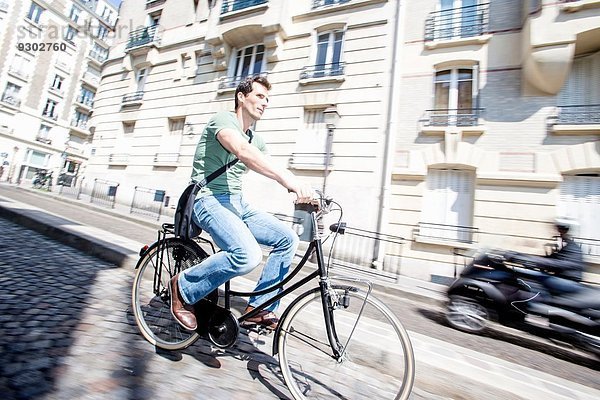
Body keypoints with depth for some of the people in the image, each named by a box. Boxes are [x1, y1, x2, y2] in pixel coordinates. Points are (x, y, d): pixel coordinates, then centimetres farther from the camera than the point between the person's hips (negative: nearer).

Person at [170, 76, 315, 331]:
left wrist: (302, 191, -11)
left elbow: (273, 173, 6)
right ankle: (183, 288, -3)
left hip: (237, 203, 8)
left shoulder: (256, 140, 17)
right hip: (210, 200, -8)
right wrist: (287, 178, -42)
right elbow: (243, 152, -30)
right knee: (248, 256, -30)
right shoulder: (223, 120, -7)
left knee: (287, 239, -4)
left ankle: (259, 308, 7)